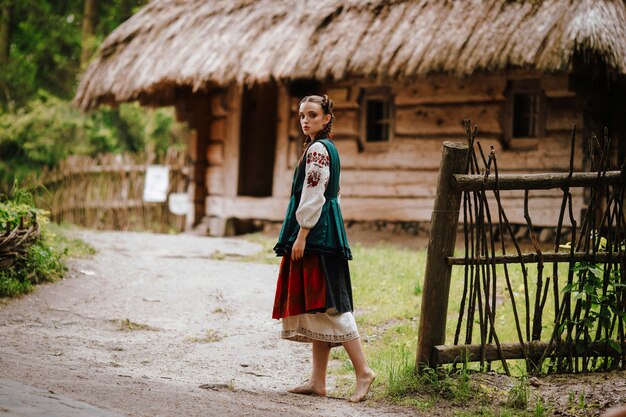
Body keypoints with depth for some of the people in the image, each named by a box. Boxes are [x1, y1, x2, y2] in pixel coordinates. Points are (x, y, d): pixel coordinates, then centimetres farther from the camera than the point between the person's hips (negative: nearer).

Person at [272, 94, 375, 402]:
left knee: (327, 305, -9)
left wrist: (301, 235, -18)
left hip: (316, 235, -10)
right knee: (317, 306, 9)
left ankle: (363, 371, -8)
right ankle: (317, 380, 11)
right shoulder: (327, 148, 18)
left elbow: (313, 196, -18)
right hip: (324, 234, 10)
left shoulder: (317, 149, -12)